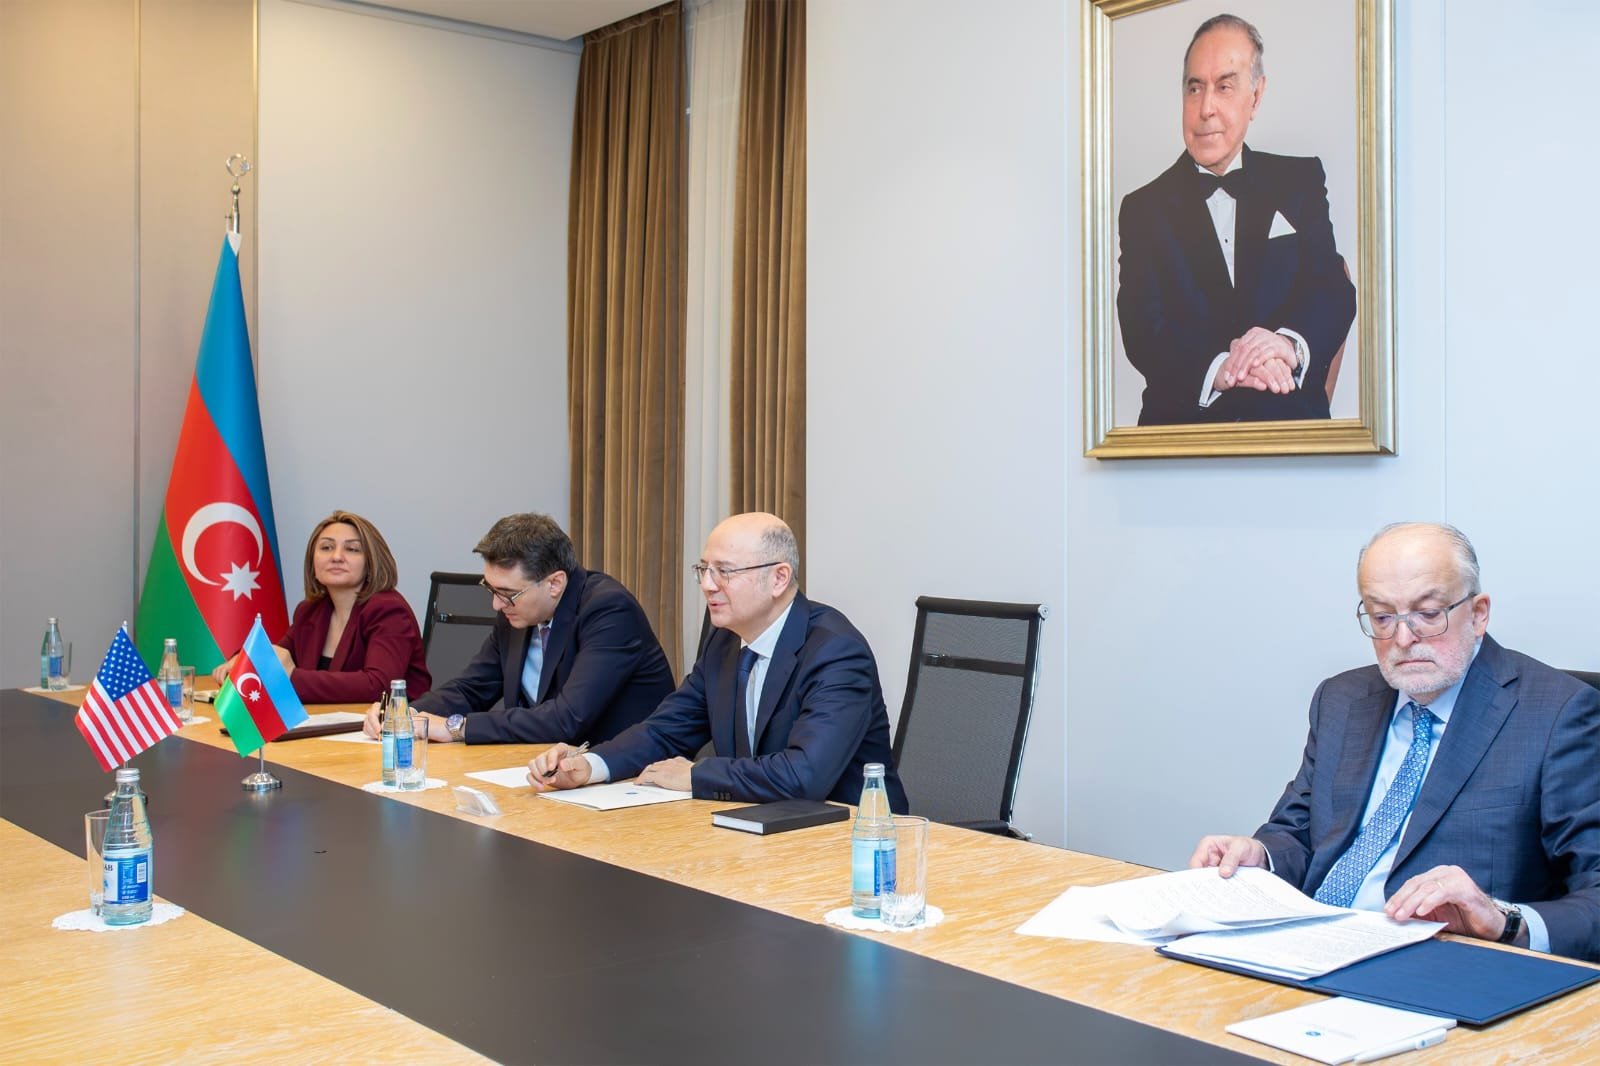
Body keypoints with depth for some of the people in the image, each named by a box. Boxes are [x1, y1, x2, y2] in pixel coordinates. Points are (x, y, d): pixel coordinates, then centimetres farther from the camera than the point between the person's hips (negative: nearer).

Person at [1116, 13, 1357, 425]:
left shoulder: (1300, 181, 14)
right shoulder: (1144, 209, 9)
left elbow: (1334, 291, 3)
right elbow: (1142, 330, -3)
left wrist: (1290, 343, -20)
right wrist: (1216, 368, -23)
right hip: (1184, 423, 0)